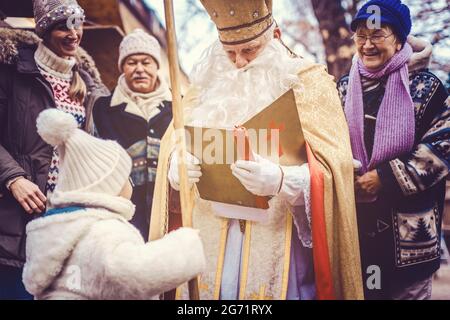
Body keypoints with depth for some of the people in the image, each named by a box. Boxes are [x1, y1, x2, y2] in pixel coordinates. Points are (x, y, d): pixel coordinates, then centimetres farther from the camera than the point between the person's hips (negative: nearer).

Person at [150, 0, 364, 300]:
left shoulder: (311, 83, -1)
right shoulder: (210, 82, 12)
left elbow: (331, 169, -11)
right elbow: (173, 143, 7)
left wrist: (282, 181, -31)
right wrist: (176, 166, -17)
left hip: (277, 235, -3)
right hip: (210, 232, 3)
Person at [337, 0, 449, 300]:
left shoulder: (424, 87, -1)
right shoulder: (344, 89, 10)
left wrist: (386, 178, -15)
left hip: (409, 227, -3)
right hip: (352, 223, 3)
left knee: (408, 290, 7)